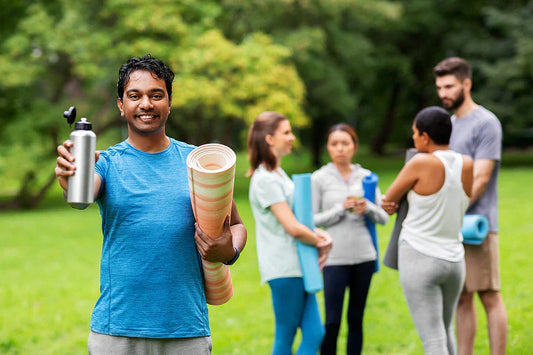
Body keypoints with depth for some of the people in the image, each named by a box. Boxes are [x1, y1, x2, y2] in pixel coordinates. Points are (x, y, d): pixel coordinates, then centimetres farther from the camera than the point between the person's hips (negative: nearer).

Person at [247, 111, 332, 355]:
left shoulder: (278, 174, 18)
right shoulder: (265, 179, -13)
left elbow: (300, 218, 20)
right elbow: (293, 228, -18)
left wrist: (321, 235, 1)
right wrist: (320, 243, -2)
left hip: (298, 266, 9)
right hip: (283, 267, -9)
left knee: (315, 334, 6)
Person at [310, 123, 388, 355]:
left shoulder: (366, 176, 9)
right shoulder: (319, 179, 0)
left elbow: (383, 217, 9)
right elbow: (312, 220, -4)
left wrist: (367, 208, -11)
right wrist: (341, 208, -14)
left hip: (364, 257, 3)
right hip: (335, 258, -3)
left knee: (356, 319, 8)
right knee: (332, 321, -5)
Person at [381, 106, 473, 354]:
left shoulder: (421, 163, -16)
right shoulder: (467, 164, -1)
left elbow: (389, 199, -2)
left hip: (419, 259, -6)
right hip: (454, 259, 6)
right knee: (446, 331, 25)